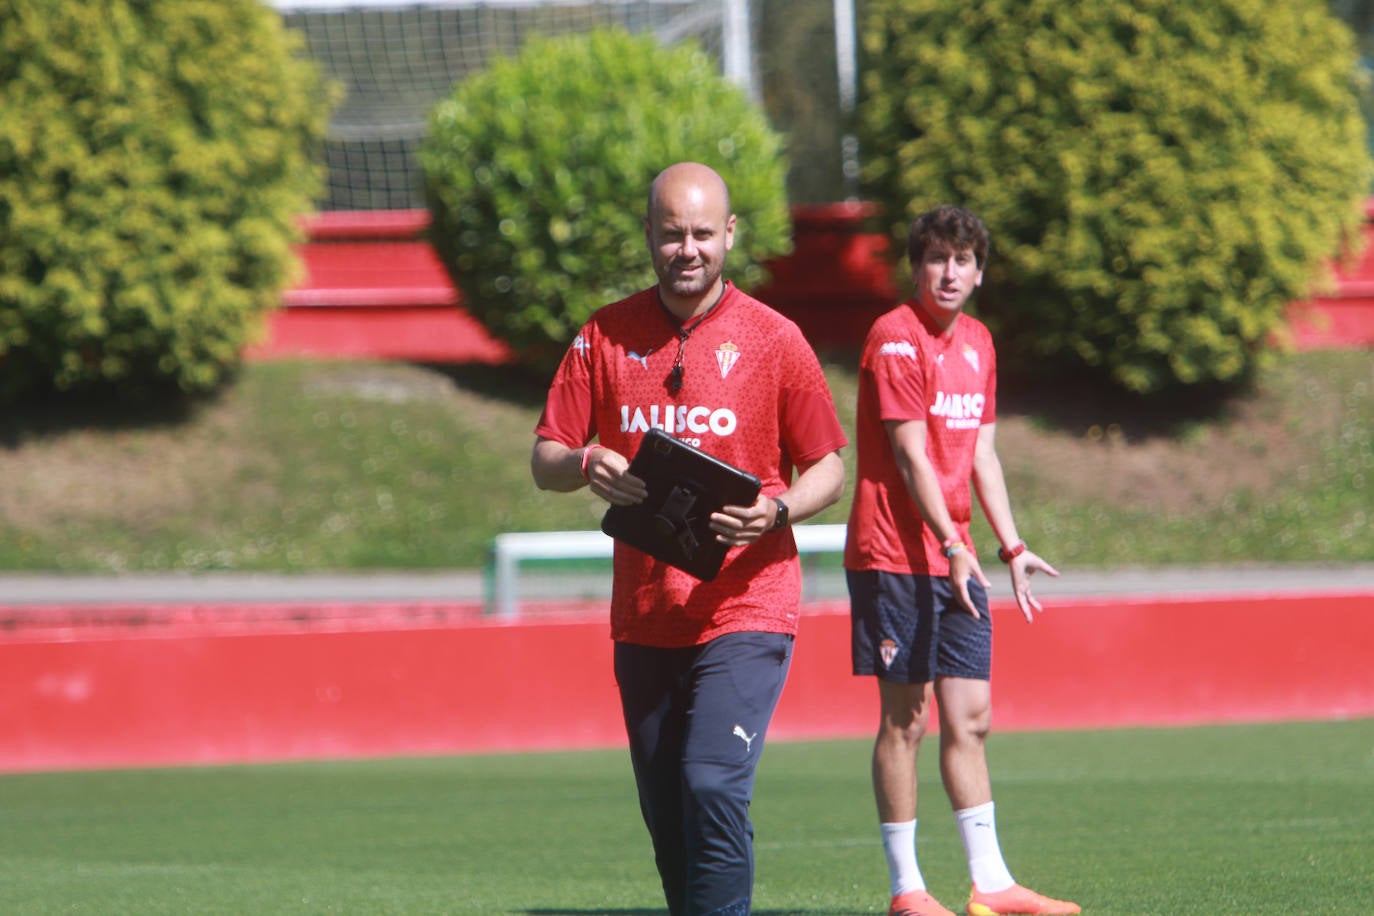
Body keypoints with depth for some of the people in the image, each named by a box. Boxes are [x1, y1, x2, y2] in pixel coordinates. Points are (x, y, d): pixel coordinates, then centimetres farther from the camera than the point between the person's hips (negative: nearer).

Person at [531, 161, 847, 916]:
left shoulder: (772, 339, -1)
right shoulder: (605, 337, 6)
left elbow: (828, 470, 4)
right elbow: (544, 461, 7)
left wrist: (778, 511, -18)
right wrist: (586, 465, -17)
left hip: (743, 608, -4)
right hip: (643, 618, 4)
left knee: (714, 786, -19)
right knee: (666, 818, 8)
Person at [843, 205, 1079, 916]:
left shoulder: (977, 343, 15)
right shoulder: (895, 338, -10)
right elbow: (912, 456, -16)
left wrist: (1011, 546, 12)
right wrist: (951, 547, -21)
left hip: (955, 557, 7)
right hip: (895, 555, -7)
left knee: (970, 719, 6)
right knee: (905, 721, -3)